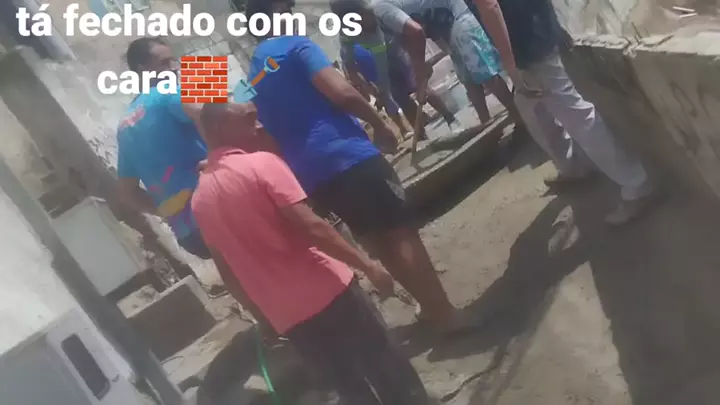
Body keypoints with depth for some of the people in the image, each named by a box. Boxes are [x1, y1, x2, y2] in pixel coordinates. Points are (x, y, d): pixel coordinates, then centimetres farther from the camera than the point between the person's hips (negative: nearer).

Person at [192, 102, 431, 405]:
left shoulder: (200, 199, 7)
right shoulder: (261, 164, -12)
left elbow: (229, 273, 12)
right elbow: (310, 227, -20)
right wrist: (368, 266, -12)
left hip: (284, 316, 6)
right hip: (324, 291, -6)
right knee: (391, 373, 12)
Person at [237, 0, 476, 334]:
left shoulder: (253, 79, 19)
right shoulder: (295, 46, -4)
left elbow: (269, 134, 23)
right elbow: (341, 92, -16)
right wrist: (380, 125, -3)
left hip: (310, 174, 8)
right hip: (348, 156, -7)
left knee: (378, 241, 16)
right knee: (401, 233, 0)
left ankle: (430, 307, 24)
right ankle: (443, 312, 5)